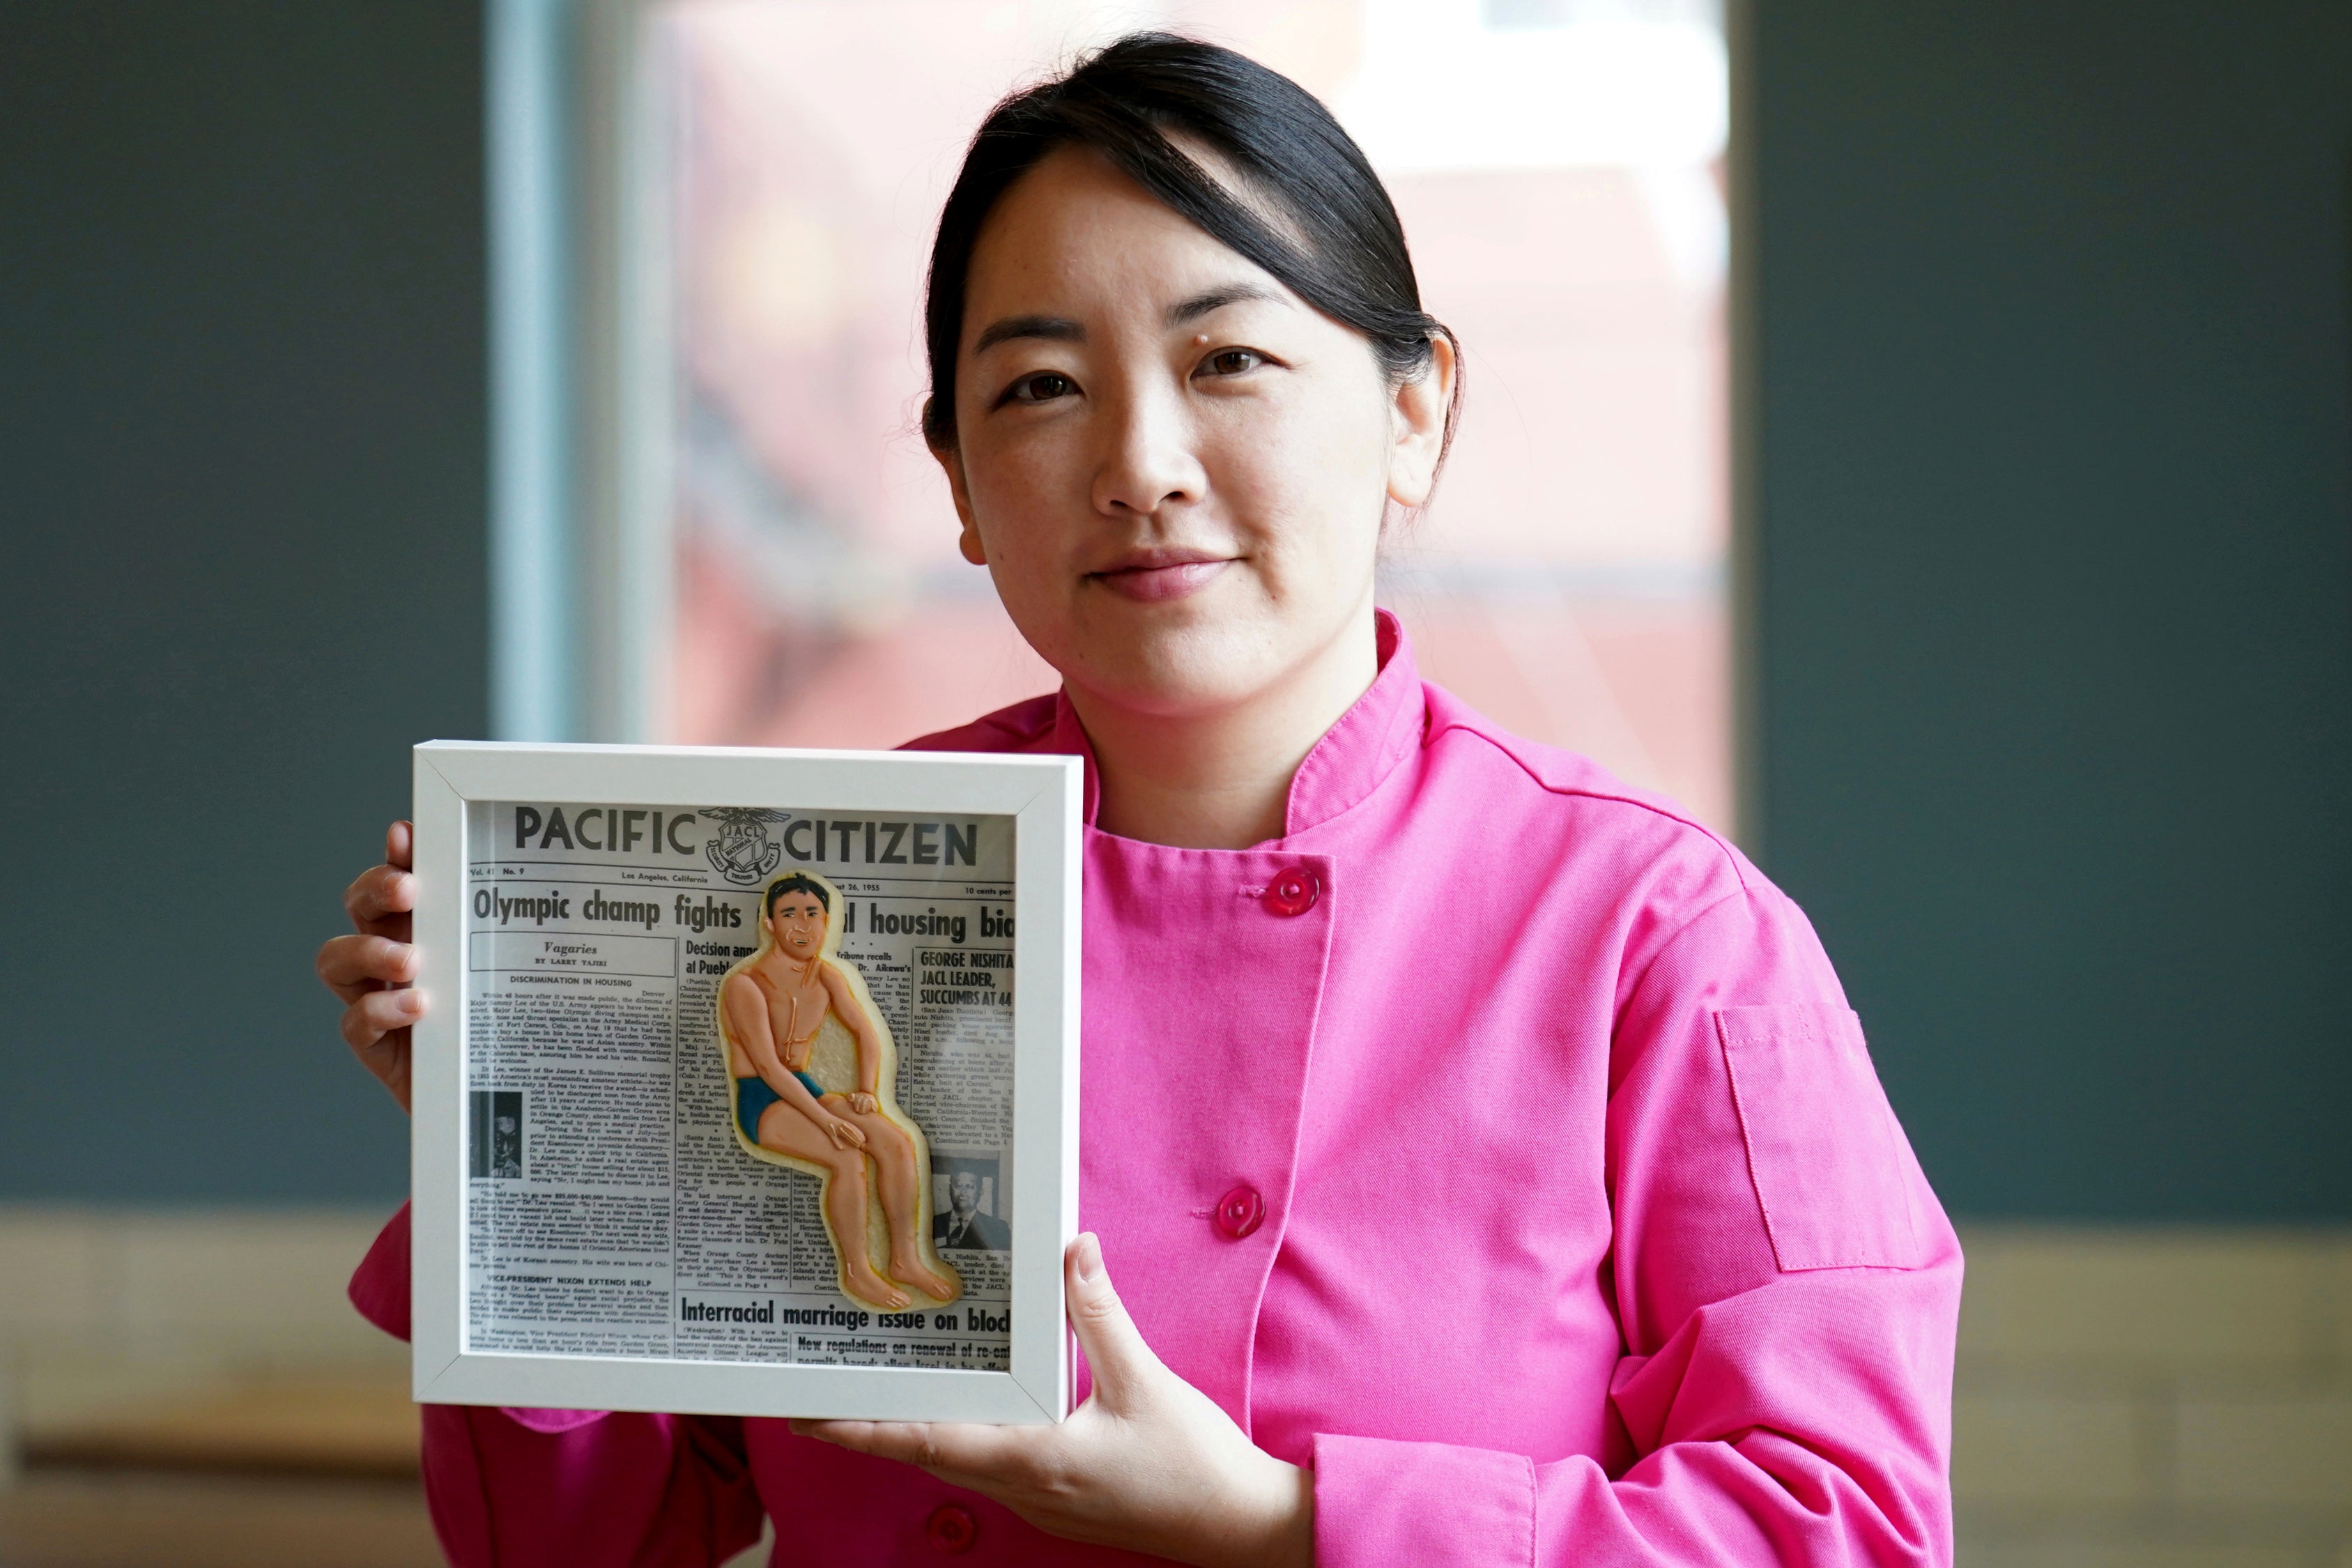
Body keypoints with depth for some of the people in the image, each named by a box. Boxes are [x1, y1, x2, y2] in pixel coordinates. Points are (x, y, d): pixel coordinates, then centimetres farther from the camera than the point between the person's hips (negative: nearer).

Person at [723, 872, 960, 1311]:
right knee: (848, 1156, -30)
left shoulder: (826, 974, 6)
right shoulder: (746, 985, -17)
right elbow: (768, 1067, -24)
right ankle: (856, 1272, -14)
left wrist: (866, 1092, -4)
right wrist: (826, 1121, -30)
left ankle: (905, 1260, -6)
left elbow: (868, 1033, 15)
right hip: (761, 1101, -7)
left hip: (807, 1091, 7)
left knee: (898, 1141, -15)